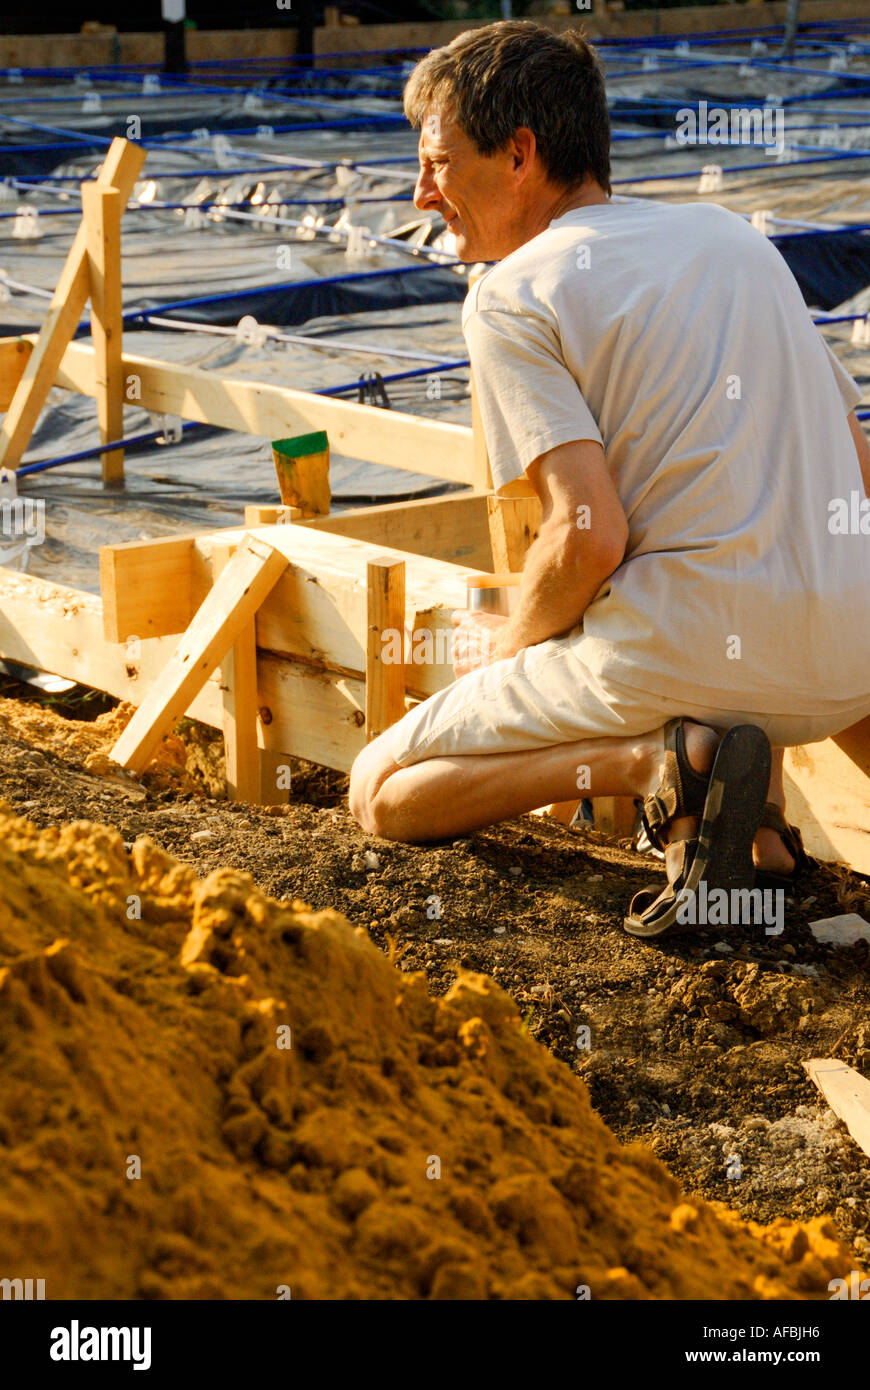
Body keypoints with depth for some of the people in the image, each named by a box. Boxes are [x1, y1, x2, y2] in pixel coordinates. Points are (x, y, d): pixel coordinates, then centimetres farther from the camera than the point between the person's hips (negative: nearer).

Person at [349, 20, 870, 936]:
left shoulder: (511, 297, -3)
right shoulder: (734, 235, 17)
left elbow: (591, 539, -15)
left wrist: (506, 645, 6)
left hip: (685, 654, -6)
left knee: (380, 793, 12)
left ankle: (659, 758, -10)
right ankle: (753, 808, 14)